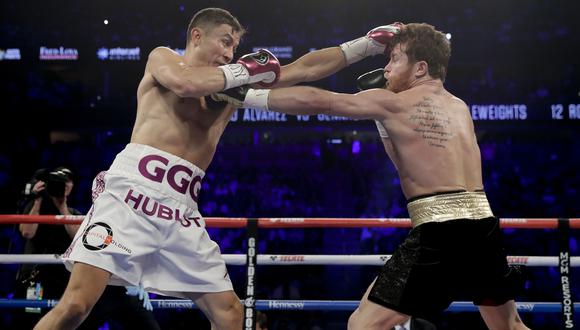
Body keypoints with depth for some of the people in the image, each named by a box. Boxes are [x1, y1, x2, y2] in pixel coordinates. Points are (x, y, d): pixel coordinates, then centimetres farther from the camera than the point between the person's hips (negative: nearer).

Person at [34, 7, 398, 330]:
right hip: (131, 194, -5)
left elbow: (306, 68, 18)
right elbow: (185, 84, -14)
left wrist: (369, 44, 14)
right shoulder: (162, 57, 11)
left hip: (181, 211, 6)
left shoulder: (230, 87, 22)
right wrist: (244, 71, -1)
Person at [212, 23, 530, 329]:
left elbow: (315, 101, -2)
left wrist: (246, 95, 5)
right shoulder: (459, 108, 19)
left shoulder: (394, 103, -1)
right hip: (483, 228, 7)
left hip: (439, 234, -7)